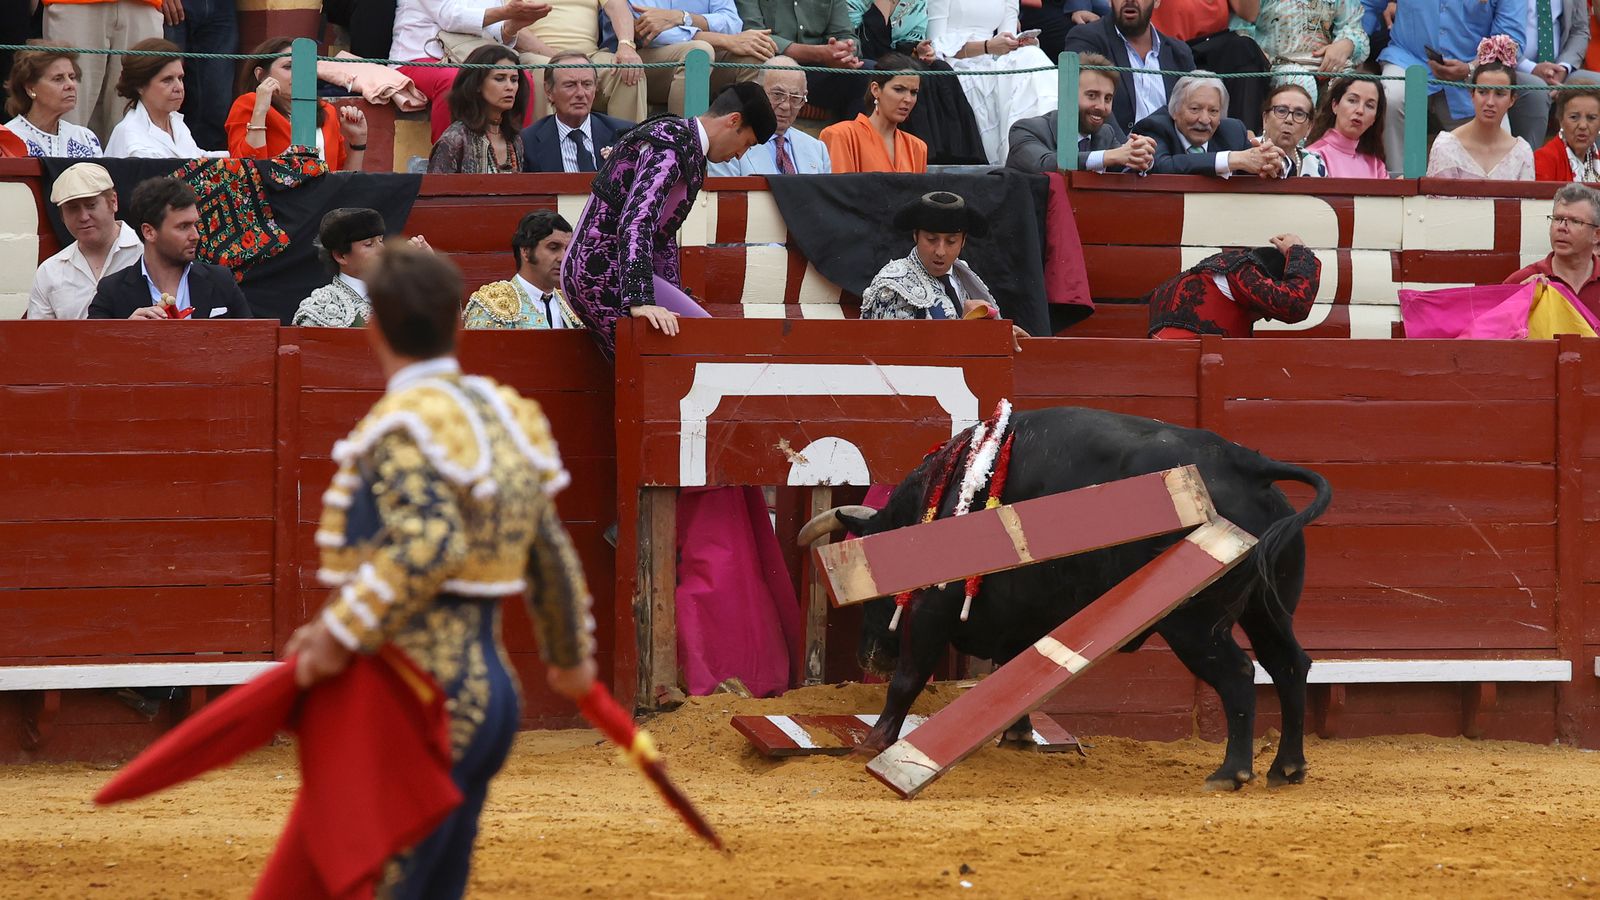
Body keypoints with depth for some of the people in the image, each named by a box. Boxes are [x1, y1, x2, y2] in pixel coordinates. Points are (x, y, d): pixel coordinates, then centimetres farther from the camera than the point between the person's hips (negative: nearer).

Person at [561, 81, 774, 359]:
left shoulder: (689, 151, 19)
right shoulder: (670, 145, -15)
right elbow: (636, 219, -28)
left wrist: (674, 301, 31)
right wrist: (640, 302, -36)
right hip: (603, 273, -11)